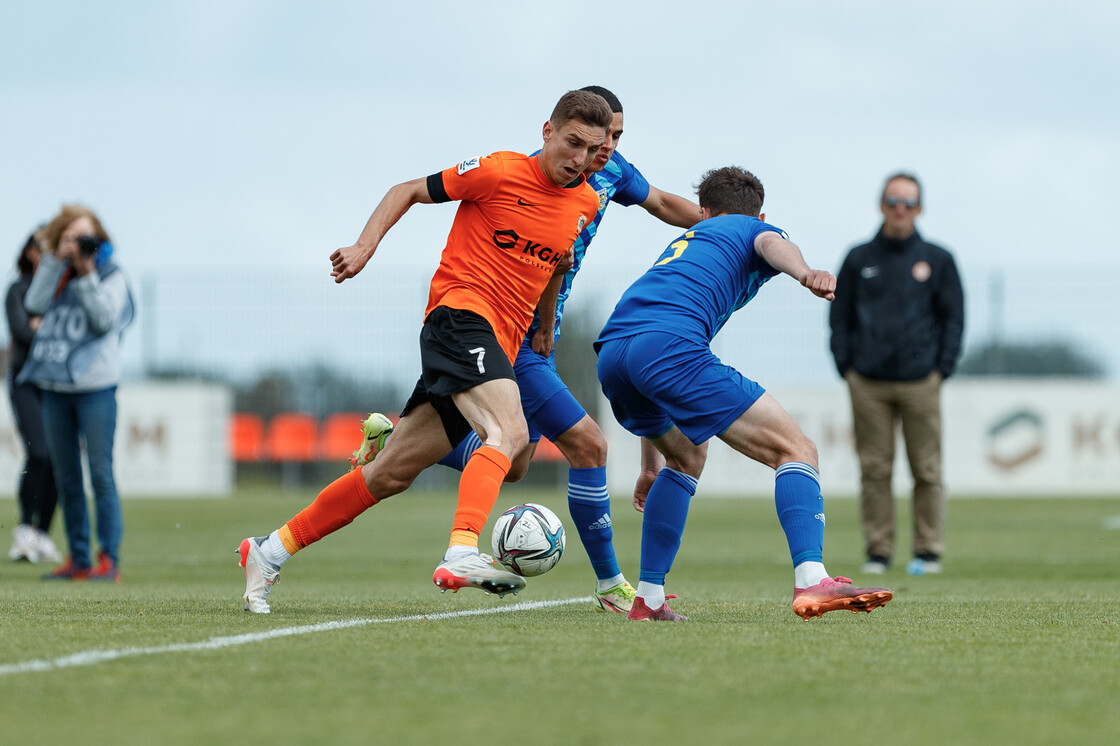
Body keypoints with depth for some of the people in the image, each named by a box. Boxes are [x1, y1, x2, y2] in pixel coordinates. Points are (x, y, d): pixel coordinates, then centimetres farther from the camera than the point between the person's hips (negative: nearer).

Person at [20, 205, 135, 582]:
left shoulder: (111, 275, 1)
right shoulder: (55, 273, 13)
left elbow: (105, 319, -12)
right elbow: (34, 304, -4)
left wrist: (87, 274, -16)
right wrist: (57, 261, -8)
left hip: (95, 385, -5)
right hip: (55, 387, 5)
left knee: (100, 473, -8)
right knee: (65, 476, 8)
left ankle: (109, 558, -6)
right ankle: (78, 559, 14)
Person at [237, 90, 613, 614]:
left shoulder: (586, 205, 12)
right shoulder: (501, 172, -6)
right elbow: (409, 192, 3)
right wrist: (365, 246, -8)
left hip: (500, 344, 7)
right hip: (461, 312, -7)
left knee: (392, 473, 6)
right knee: (509, 433, -32)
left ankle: (271, 551, 16)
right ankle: (462, 555, -47)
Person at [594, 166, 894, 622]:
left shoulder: (686, 241, 41)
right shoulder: (754, 229, 23)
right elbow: (771, 244, -4)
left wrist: (651, 463, 51)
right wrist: (806, 273, -29)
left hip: (611, 356, 7)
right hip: (671, 345, -7)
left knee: (688, 456, 33)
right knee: (795, 449, -5)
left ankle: (648, 599, 27)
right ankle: (811, 581, -27)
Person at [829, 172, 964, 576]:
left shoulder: (937, 260, 8)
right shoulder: (859, 259, 10)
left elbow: (953, 317, 9)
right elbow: (839, 316, 12)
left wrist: (942, 369, -1)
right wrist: (846, 366, 2)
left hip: (920, 382, -1)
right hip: (868, 384, 1)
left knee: (927, 469, 0)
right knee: (873, 469, 0)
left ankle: (928, 550, 6)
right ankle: (878, 551, 4)